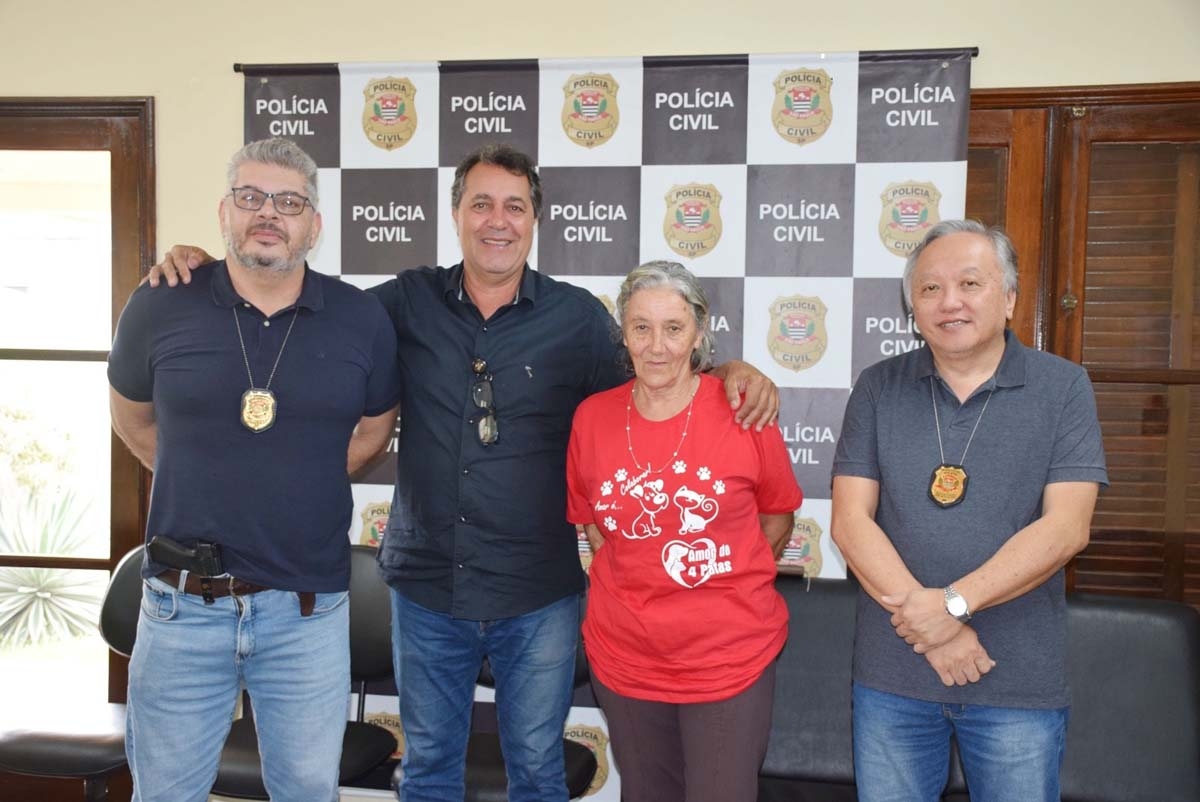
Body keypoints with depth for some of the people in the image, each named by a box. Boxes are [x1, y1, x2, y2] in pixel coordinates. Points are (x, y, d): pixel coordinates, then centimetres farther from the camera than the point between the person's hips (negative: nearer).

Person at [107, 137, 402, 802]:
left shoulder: (362, 319, -3)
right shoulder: (160, 307, -4)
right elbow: (131, 418, 13)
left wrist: (301, 481, 8)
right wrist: (207, 482, 9)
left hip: (309, 608, 0)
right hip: (183, 604, 0)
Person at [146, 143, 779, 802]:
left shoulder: (578, 317, -3)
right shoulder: (408, 302, -1)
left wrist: (728, 370, -13)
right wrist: (203, 260, -2)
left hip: (539, 597, -1)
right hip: (425, 585, 2)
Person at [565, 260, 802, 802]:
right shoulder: (592, 417, -4)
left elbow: (777, 519, 2)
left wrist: (724, 582, 1)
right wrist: (636, 582, 4)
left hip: (730, 659, -3)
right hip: (624, 658, 3)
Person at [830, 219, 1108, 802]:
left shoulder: (1063, 388, -2)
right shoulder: (878, 389, 1)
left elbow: (1065, 528, -11)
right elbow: (850, 521, -5)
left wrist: (953, 603, -18)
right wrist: (927, 626, -14)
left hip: (1021, 680, -1)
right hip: (891, 672, 1)